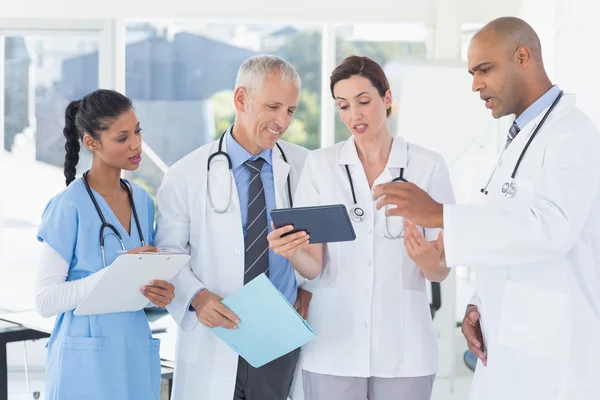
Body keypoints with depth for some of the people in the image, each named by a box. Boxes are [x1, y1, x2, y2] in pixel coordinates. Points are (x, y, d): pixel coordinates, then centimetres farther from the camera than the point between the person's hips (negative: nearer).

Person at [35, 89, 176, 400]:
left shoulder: (142, 200, 5)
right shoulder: (69, 207, -12)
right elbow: (46, 300, -14)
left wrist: (160, 293, -8)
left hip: (136, 350, 6)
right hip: (88, 358, -6)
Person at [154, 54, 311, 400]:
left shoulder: (305, 167, 1)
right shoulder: (186, 176, -4)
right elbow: (167, 255, 0)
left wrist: (310, 288, -2)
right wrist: (196, 297, -17)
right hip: (214, 346, -1)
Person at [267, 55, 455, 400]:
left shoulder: (428, 165, -1)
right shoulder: (321, 164, 2)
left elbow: (441, 271, 0)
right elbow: (312, 266, -2)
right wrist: (291, 252, -25)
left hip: (402, 344, 0)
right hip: (335, 344, 1)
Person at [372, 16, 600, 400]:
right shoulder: (522, 137, 16)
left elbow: (550, 226, -30)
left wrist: (439, 214, -31)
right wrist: (481, 305, 6)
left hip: (551, 356, -8)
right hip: (509, 347, 8)